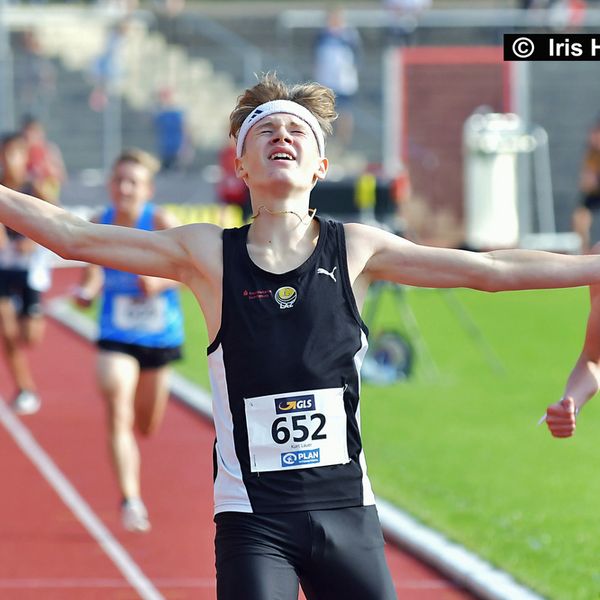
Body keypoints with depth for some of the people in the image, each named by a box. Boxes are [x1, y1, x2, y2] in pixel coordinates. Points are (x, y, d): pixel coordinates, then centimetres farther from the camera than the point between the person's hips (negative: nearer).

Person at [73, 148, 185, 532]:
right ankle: (130, 500, -21)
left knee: (147, 427, 15)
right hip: (116, 337, 0)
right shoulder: (98, 226, -7)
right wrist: (88, 292, -19)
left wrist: (160, 281, -36)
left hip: (159, 335, 0)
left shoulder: (161, 222, -15)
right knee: (118, 415, -20)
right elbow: (95, 275, 3)